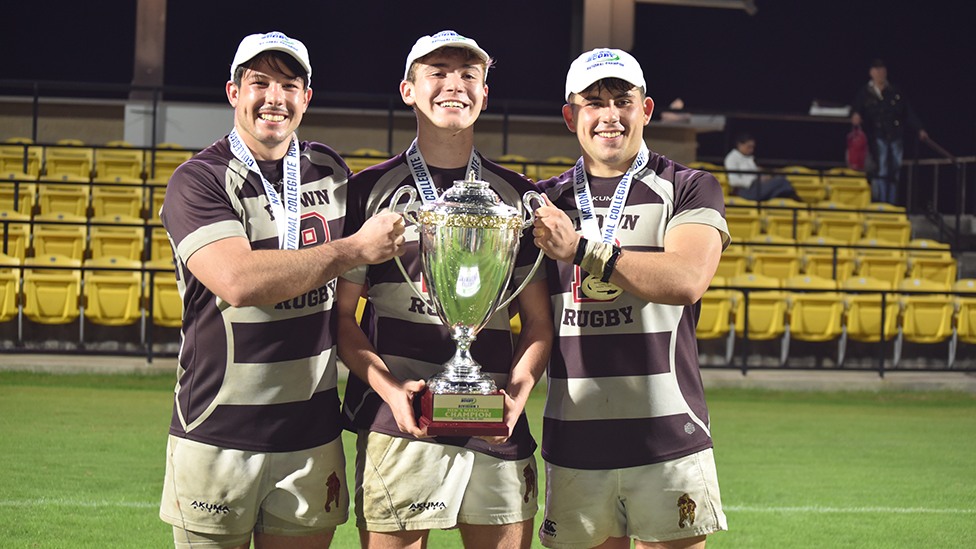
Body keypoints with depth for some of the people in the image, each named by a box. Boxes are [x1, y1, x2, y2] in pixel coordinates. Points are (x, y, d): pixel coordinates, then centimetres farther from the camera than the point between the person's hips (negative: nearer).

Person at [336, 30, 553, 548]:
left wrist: (517, 391, -6)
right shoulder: (369, 190, 6)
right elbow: (341, 314, 4)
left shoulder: (518, 196, 13)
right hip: (397, 426, -2)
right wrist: (388, 387, -12)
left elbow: (538, 320, 12)